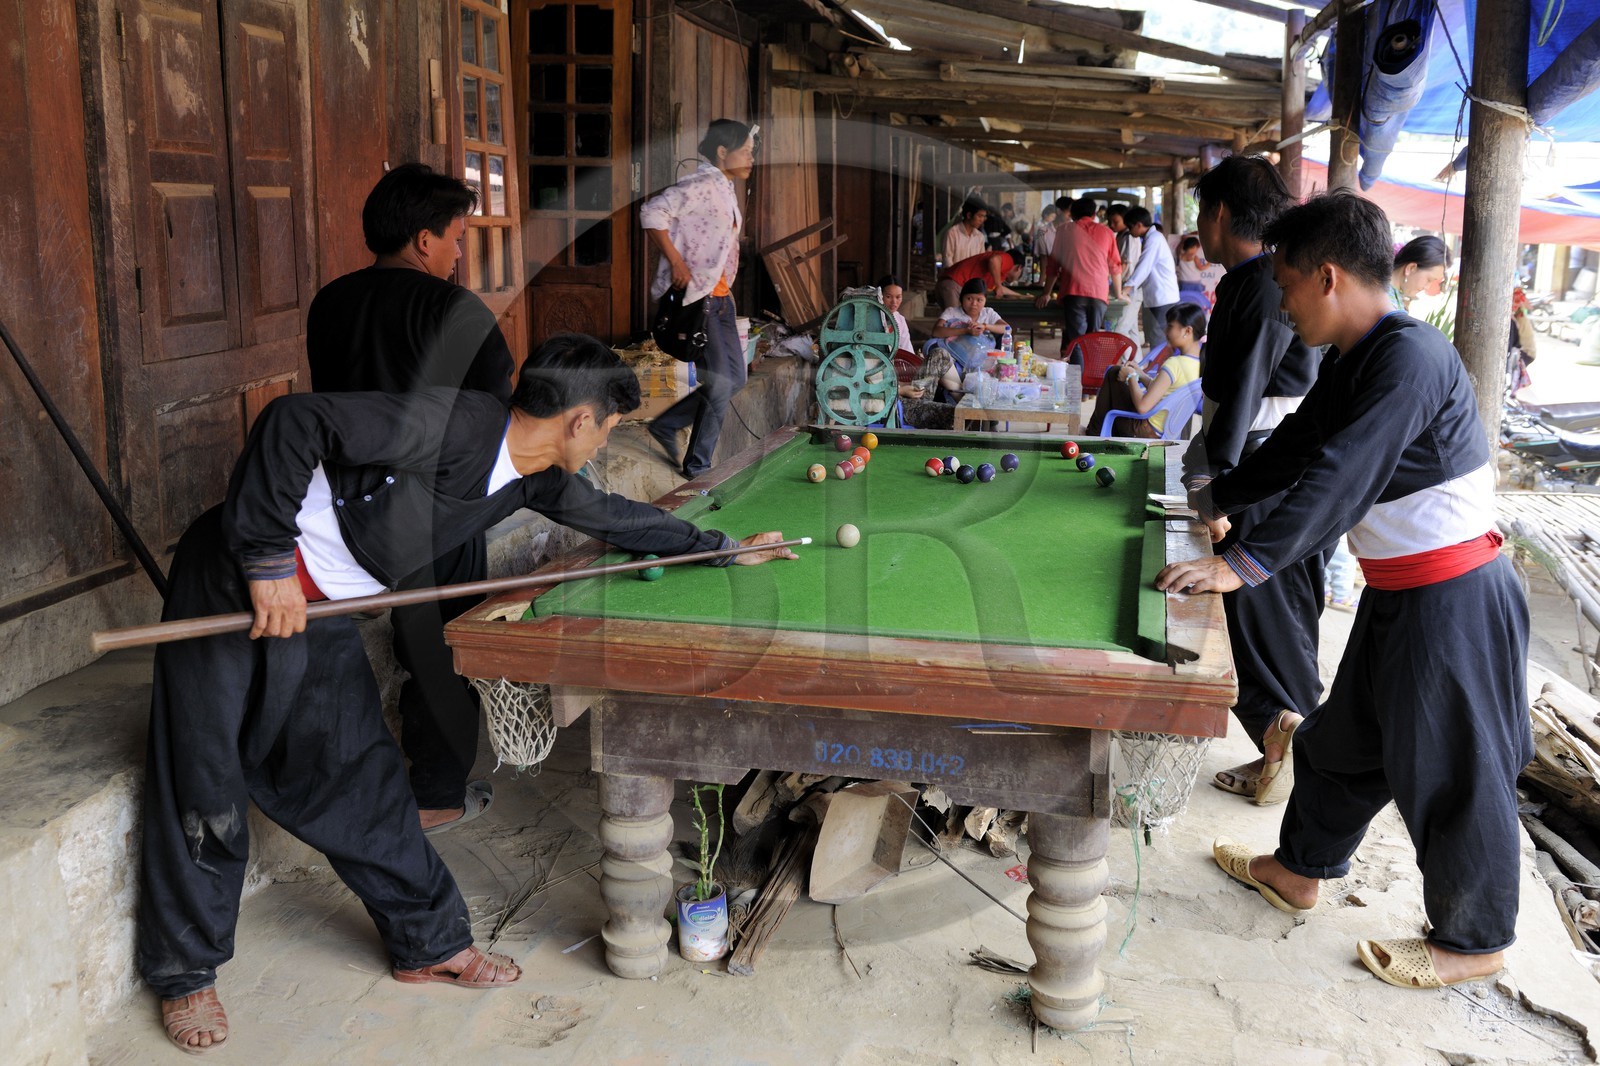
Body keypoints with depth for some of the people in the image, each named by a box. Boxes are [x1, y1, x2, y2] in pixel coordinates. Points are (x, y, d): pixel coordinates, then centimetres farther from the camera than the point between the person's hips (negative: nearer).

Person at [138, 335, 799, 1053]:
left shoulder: (533, 477, 0)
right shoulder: (452, 425, -28)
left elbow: (608, 514, 18)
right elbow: (295, 421, -30)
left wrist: (723, 548, 25)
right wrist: (268, 558, -26)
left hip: (317, 611, 7)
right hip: (234, 584, -7)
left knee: (363, 781, 10)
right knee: (204, 787, 6)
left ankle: (429, 942, 23)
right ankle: (184, 974, 23)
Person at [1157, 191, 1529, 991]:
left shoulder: (1409, 356, -23)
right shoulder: (1355, 361, 7)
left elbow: (1340, 477, -30)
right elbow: (1297, 444, 20)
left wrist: (1241, 563, -31)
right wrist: (1218, 498, 24)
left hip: (1452, 596, -10)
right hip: (1399, 590, 10)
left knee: (1449, 773, 6)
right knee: (1345, 741, 21)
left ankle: (1473, 941, 24)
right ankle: (1298, 870, 40)